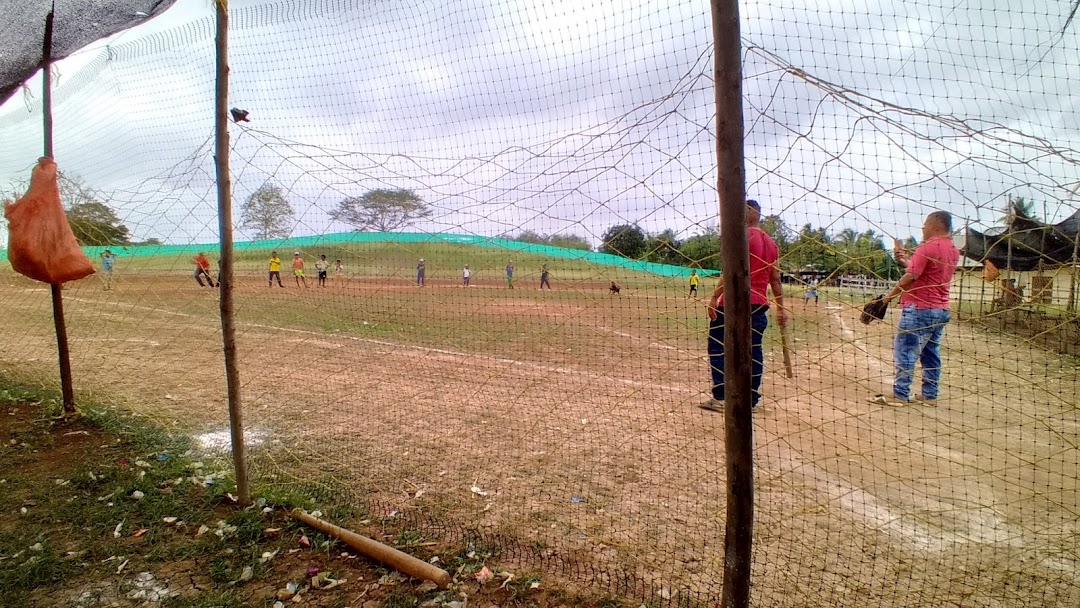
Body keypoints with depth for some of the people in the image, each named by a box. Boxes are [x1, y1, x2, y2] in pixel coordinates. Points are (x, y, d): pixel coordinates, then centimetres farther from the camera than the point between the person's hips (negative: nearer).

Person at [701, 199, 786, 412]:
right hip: (759, 304, 8)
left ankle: (720, 398, -1)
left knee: (718, 347, 0)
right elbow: (775, 279, 14)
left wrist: (714, 297, -15)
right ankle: (751, 399, 15)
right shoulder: (771, 243, 14)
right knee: (753, 351, 10)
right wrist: (781, 308, 18)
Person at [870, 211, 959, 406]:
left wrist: (891, 294, -8)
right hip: (941, 309, 9)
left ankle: (900, 395, -4)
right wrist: (906, 261, 17)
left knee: (905, 351, -5)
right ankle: (930, 394, 18)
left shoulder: (927, 247, -14)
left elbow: (911, 277, -19)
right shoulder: (953, 250, 13)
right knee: (931, 353, 13)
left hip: (919, 308, -9)